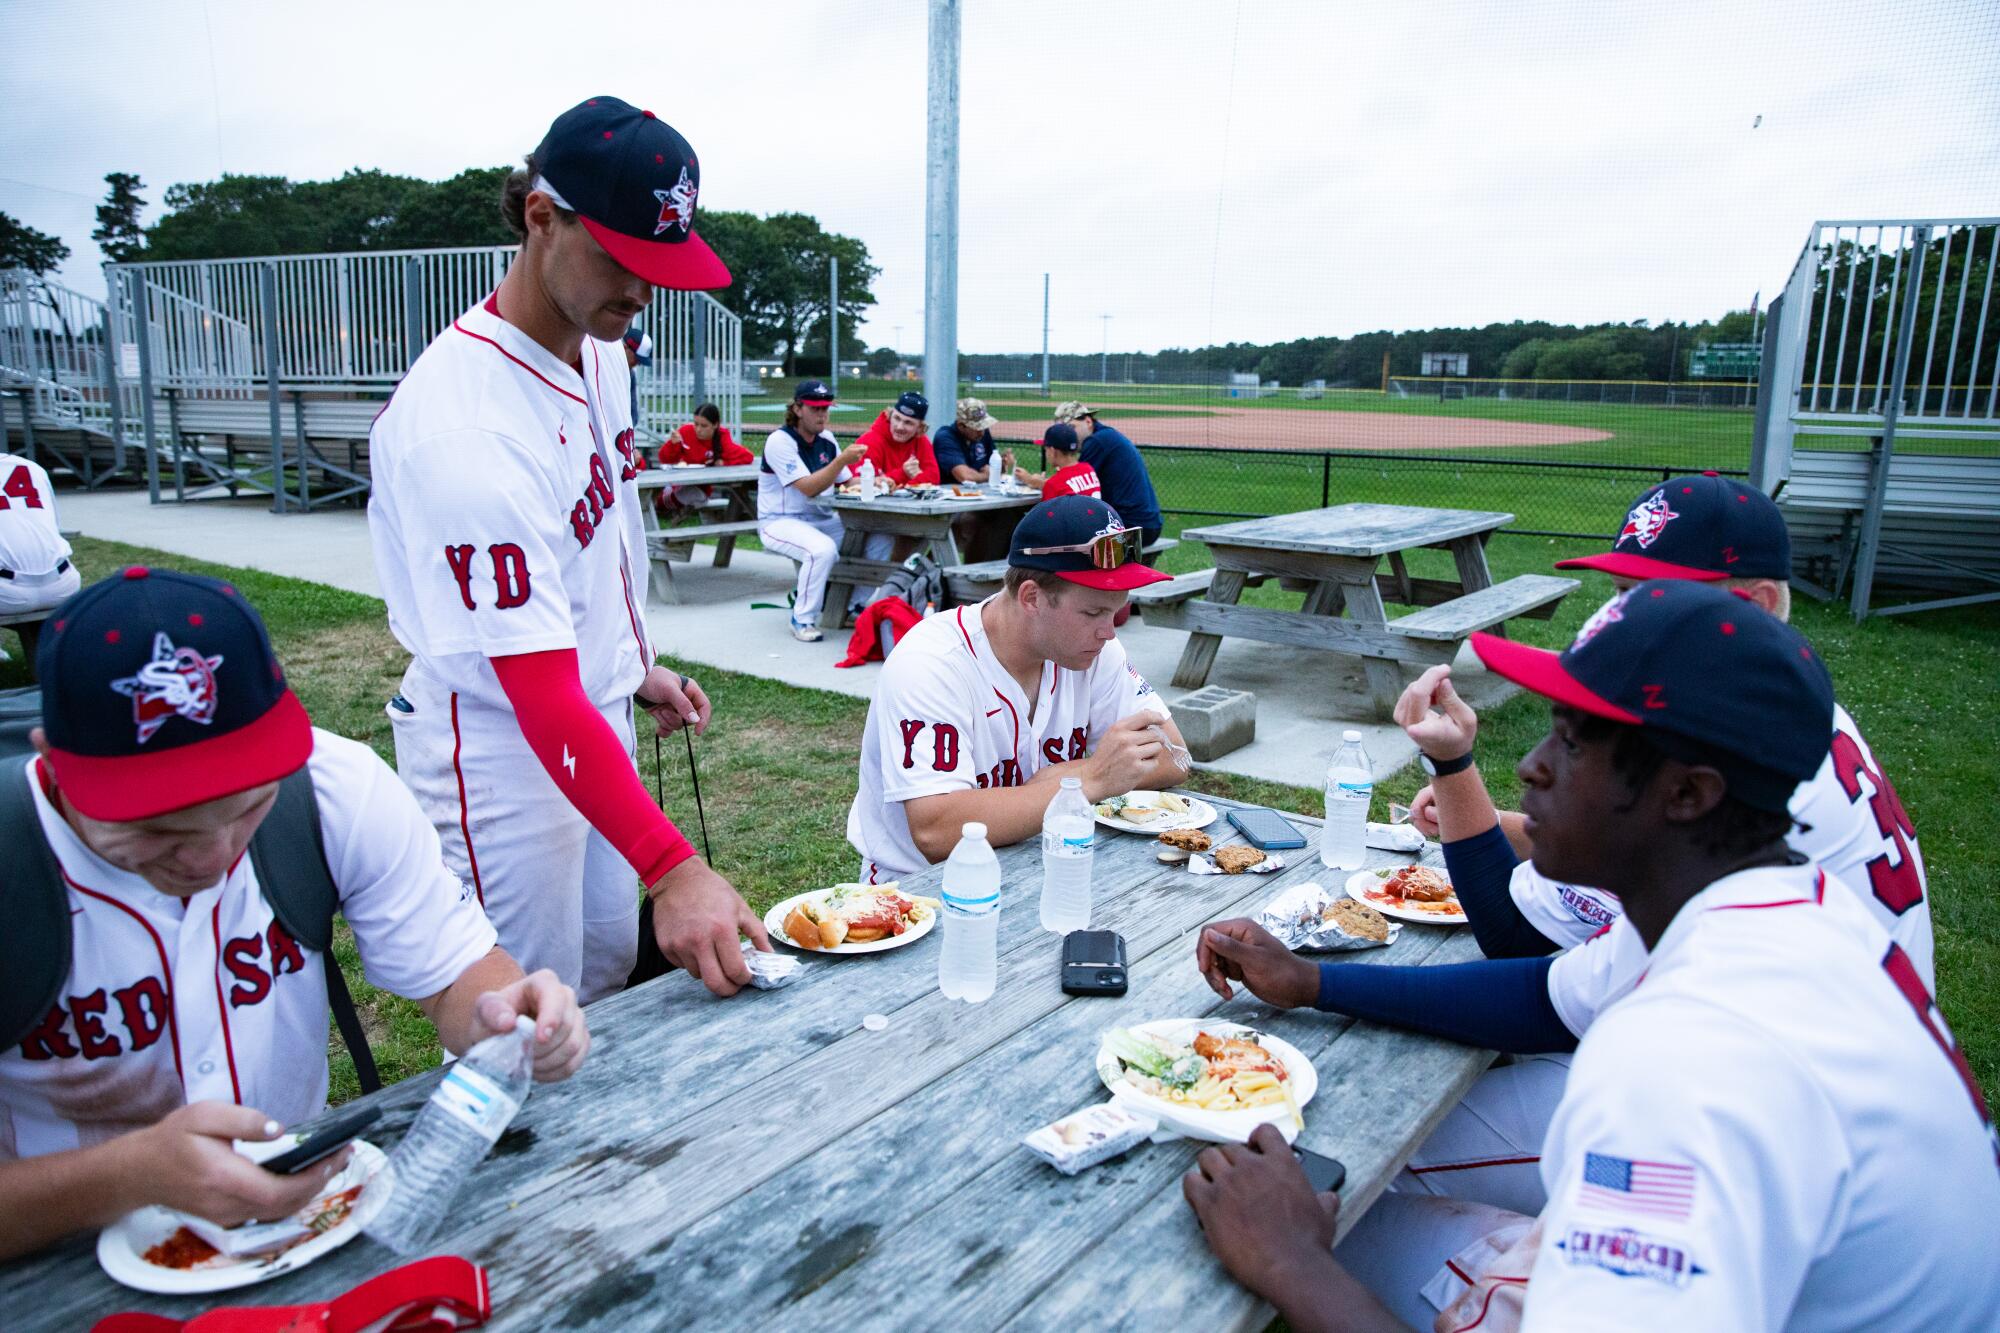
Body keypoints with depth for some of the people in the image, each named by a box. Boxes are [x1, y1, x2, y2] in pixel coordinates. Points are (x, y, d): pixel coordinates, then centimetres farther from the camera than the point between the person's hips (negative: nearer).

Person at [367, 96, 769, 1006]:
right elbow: (541, 691, -34)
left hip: (598, 711, 9)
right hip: (496, 739, -8)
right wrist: (670, 868, -37)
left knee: (610, 974, 21)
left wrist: (637, 666, 17)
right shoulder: (464, 424, -30)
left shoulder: (599, 348, -1)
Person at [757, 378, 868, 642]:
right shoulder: (780, 441, -15)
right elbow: (809, 488, -24)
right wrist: (842, 459, -32)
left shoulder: (826, 439, 8)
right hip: (781, 522, -7)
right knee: (823, 549, -35)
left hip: (821, 519, 7)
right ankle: (803, 620, -16)